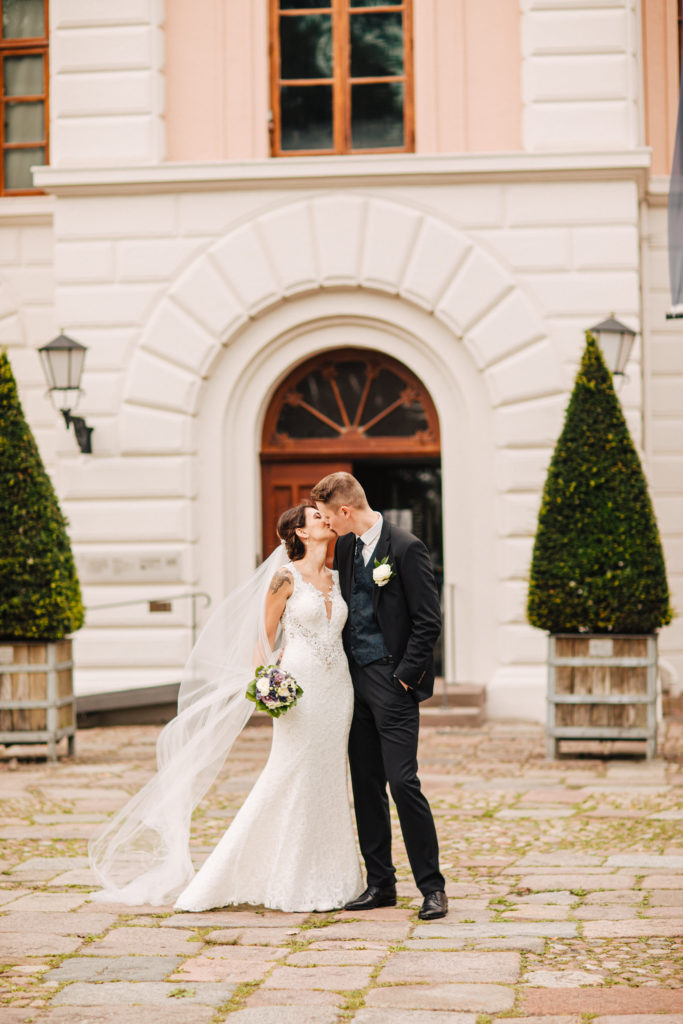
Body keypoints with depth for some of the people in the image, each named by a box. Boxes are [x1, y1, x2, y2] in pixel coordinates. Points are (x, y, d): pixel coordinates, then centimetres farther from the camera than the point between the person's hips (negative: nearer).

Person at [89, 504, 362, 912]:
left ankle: (325, 881, 13)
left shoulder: (336, 579, 13)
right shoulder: (285, 577, -5)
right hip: (300, 687, -6)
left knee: (329, 779, 7)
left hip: (337, 687, 6)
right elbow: (265, 635, -3)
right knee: (290, 778, -6)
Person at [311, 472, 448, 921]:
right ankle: (381, 883, 17)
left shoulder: (406, 548, -12)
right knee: (366, 783, 9)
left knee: (403, 781, -10)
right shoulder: (346, 546, 10)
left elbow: (429, 620, -13)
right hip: (356, 678, 8)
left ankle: (432, 887, -2)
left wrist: (405, 674, -13)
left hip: (392, 681, -7)